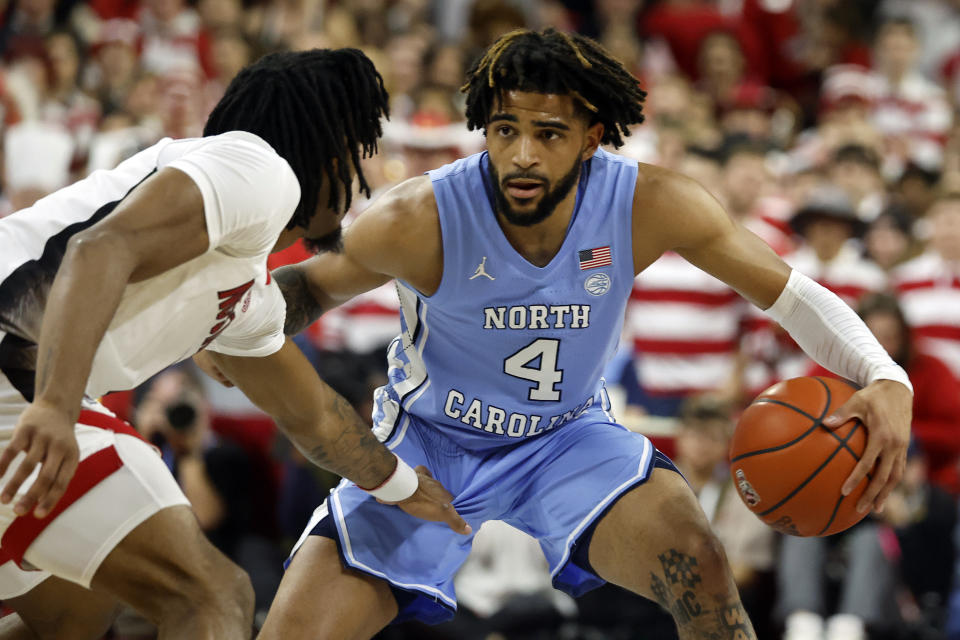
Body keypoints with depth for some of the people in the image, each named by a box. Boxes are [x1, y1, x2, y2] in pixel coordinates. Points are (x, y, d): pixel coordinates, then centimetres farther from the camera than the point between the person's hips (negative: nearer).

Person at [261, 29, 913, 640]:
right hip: (427, 443, -1)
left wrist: (888, 381, -30)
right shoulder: (417, 221, -26)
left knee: (696, 560, -28)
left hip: (569, 437, 1)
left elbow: (793, 295, -12)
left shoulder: (650, 205, -22)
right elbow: (308, 286, -6)